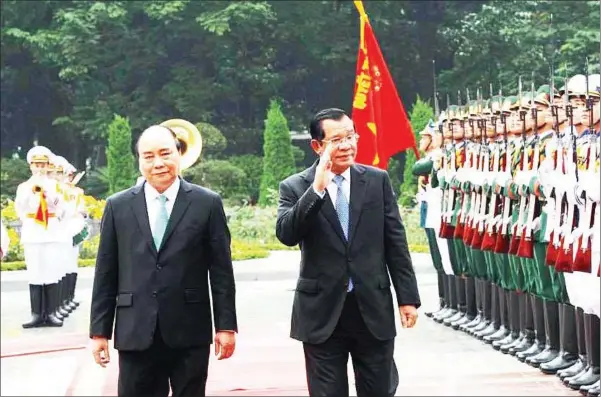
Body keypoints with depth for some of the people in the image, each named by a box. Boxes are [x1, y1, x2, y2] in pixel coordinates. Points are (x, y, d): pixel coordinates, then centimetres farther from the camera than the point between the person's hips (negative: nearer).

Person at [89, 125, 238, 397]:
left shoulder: (207, 203, 2)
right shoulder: (118, 207, 7)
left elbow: (221, 270, 2)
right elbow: (106, 274, 7)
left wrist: (226, 325, -1)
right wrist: (99, 331, 4)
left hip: (190, 333, -1)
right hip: (136, 333, 1)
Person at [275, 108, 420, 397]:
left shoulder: (377, 180, 4)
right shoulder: (295, 187, 0)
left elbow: (396, 243, 6)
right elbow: (286, 234, -17)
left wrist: (408, 297, 3)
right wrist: (316, 189, -23)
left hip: (373, 308, 1)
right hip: (322, 312, -1)